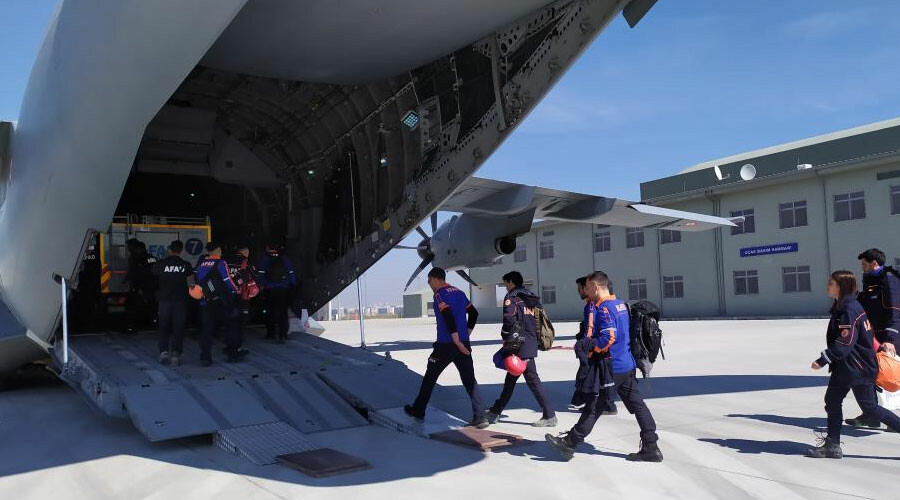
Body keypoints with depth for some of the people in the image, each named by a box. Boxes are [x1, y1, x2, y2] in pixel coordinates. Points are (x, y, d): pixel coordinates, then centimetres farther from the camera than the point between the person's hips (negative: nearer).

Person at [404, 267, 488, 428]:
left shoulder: (439, 294, -8)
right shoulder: (459, 292, 14)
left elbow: (448, 317, -20)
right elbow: (473, 313, 18)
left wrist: (457, 342, -19)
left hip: (446, 345, -6)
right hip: (464, 344, 6)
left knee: (429, 378, 11)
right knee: (469, 380, 3)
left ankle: (418, 411, 23)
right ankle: (480, 417, -4)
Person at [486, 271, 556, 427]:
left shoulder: (511, 297, -7)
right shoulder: (531, 298, 17)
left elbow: (510, 321, -17)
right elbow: (539, 321, 18)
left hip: (521, 346, -9)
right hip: (531, 344, 9)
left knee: (532, 380, -4)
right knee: (510, 379, 15)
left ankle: (549, 416, -1)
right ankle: (495, 412, 24)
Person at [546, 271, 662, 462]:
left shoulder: (603, 308, -17)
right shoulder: (620, 304, 13)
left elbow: (608, 337, -25)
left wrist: (586, 347, -12)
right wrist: (589, 344, 15)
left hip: (611, 368, -9)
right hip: (627, 365, 9)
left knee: (594, 407, 0)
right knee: (637, 405, 8)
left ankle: (570, 443, 11)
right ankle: (651, 448, 10)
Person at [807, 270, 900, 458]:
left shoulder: (849, 310, -20)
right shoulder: (842, 307, 10)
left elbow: (845, 343, -25)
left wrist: (823, 360, -25)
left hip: (858, 367, -10)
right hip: (845, 367, 10)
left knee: (870, 408, 0)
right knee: (832, 400, 8)